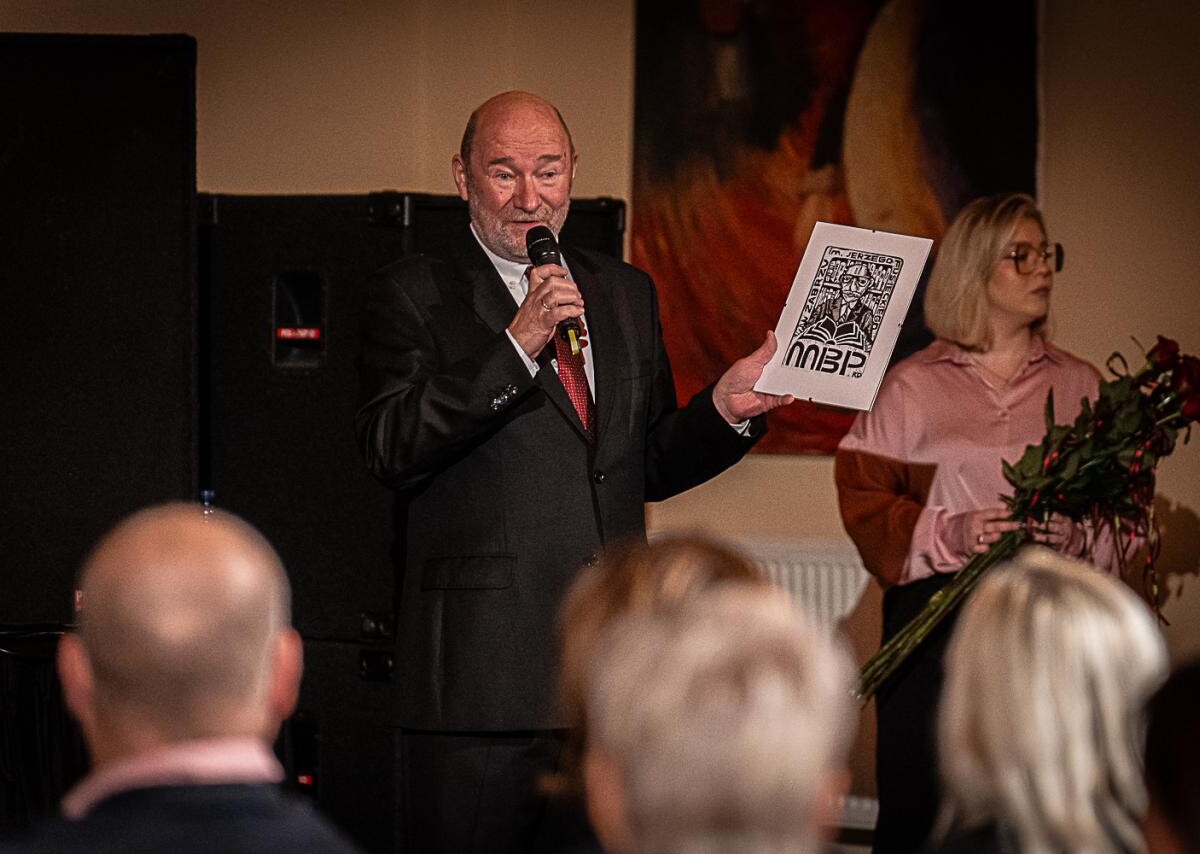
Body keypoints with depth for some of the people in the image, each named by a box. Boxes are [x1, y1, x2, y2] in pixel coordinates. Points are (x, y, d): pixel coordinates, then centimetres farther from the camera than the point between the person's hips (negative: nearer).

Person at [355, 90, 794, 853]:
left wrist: (724, 410, 2)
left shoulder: (626, 294, 19)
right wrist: (515, 347, -19)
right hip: (481, 673, -5)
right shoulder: (414, 296, 2)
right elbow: (391, 448, -13)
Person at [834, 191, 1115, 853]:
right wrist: (948, 534, -14)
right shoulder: (911, 387, 7)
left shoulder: (1080, 386, 11)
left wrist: (1080, 537, -11)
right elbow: (862, 499, 2)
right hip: (934, 623, -1)